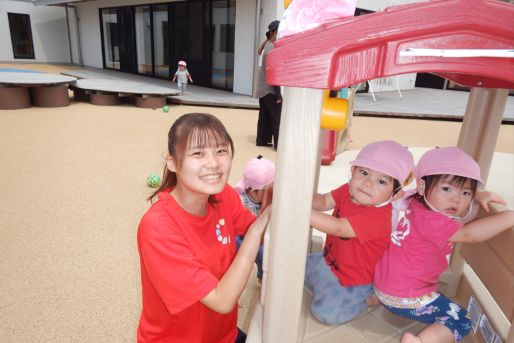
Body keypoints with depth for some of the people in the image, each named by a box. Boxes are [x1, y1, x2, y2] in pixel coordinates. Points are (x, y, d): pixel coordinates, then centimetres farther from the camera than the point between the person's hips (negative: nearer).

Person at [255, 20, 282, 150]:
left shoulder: (266, 46, 13)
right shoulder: (272, 48, -15)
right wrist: (278, 93, -17)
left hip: (263, 89, 9)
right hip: (270, 90, -9)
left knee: (265, 116, 13)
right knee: (278, 117, -5)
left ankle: (262, 140, 19)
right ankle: (279, 143, -3)